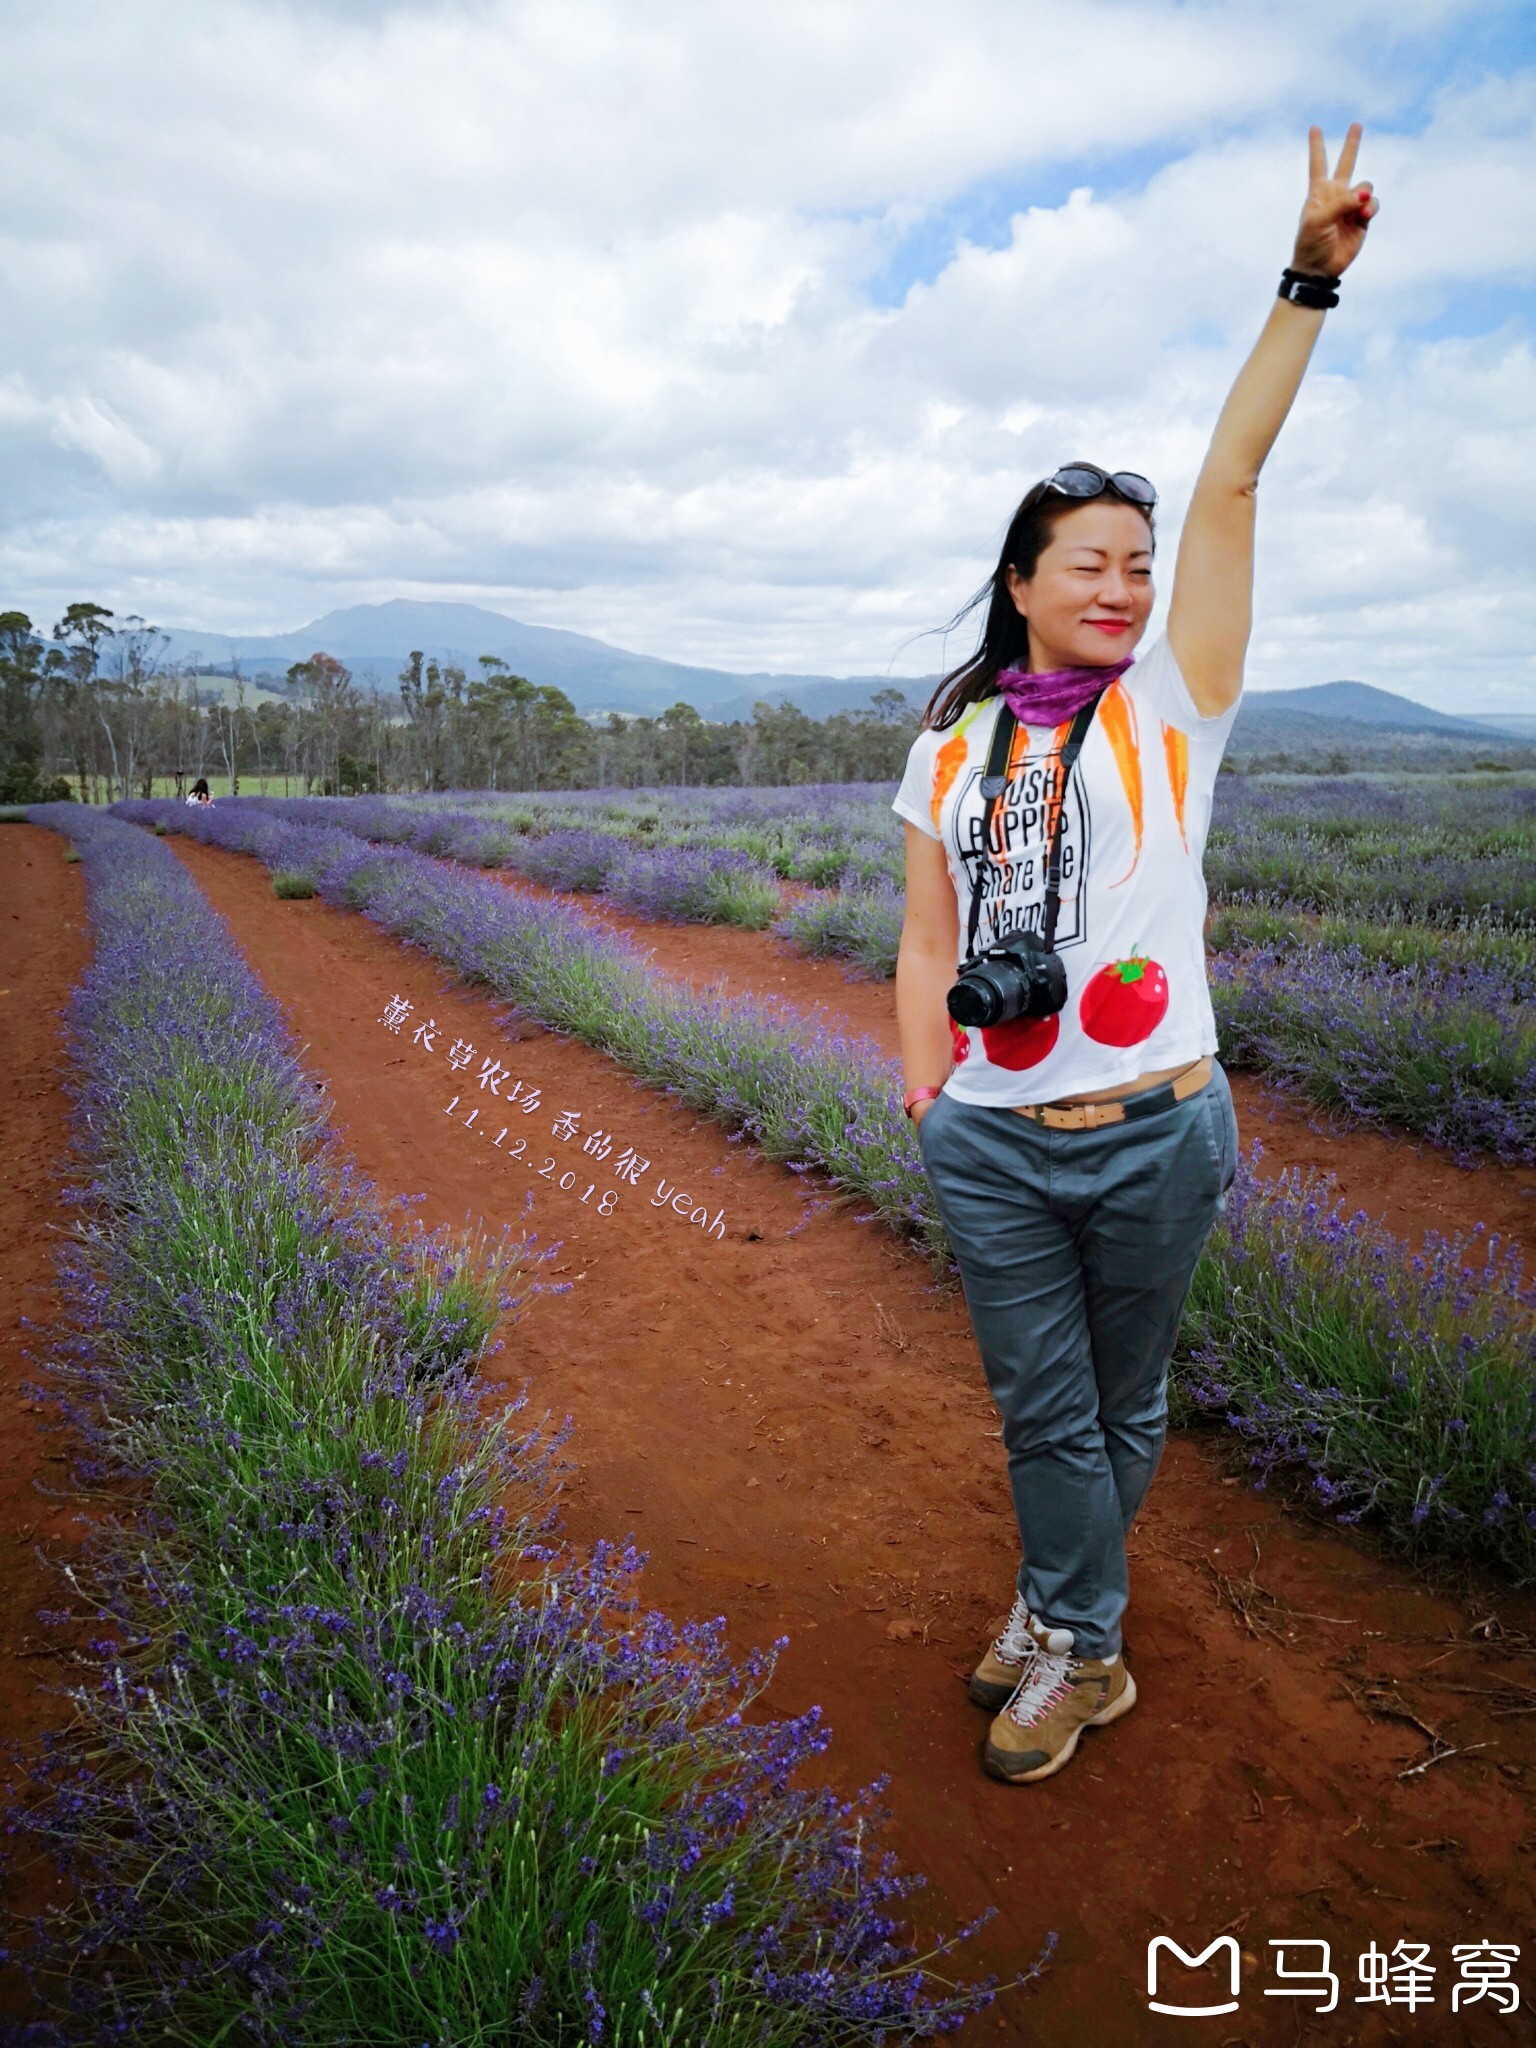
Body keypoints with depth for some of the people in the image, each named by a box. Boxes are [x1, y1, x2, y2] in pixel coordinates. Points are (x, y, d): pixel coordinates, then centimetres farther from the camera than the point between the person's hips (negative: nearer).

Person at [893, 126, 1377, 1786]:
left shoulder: (1172, 705, 0)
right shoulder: (951, 744, 6)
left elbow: (1231, 482, -8)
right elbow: (924, 944, 7)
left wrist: (1309, 282, -12)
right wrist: (924, 1108, 1)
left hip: (1152, 1135, -1)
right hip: (990, 1147, 2)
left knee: (1121, 1404, 15)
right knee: (1040, 1409, 12)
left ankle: (1060, 1619, 40)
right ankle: (1076, 1643, 37)